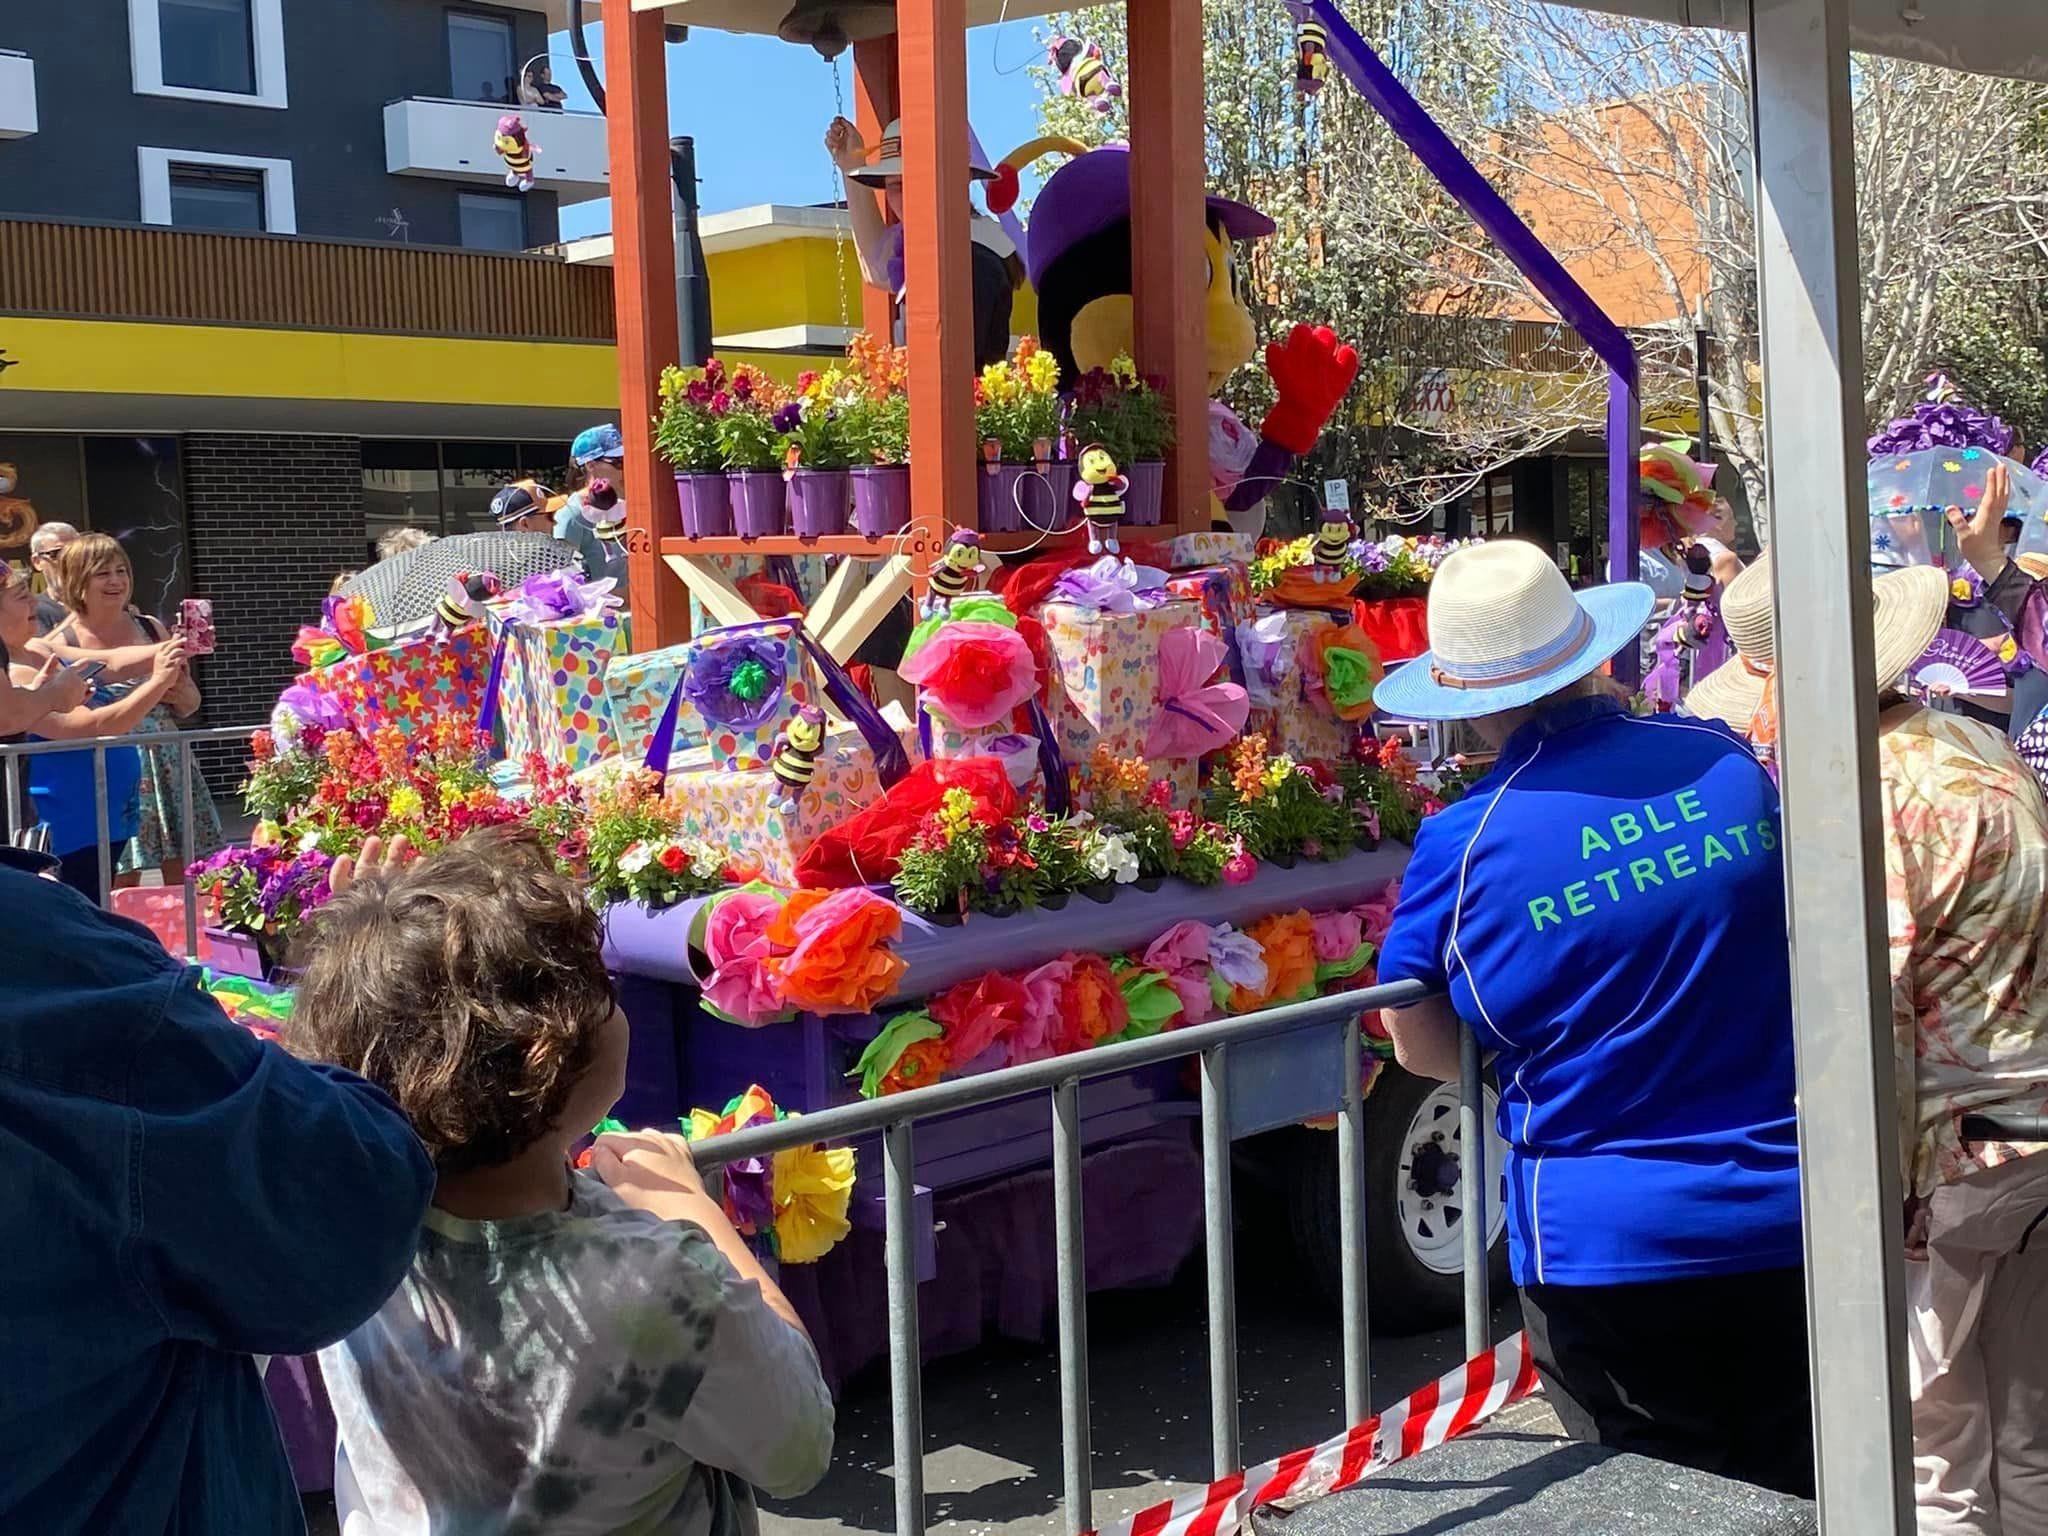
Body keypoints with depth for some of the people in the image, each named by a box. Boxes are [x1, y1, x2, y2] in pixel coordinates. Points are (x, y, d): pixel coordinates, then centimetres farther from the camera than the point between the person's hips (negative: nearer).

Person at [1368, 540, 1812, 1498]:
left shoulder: (1463, 847, -14)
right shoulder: (1728, 763, -4)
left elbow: (1419, 1045, -1)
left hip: (1607, 1247, -3)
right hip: (1786, 1225, 3)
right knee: (1795, 1498, 20)